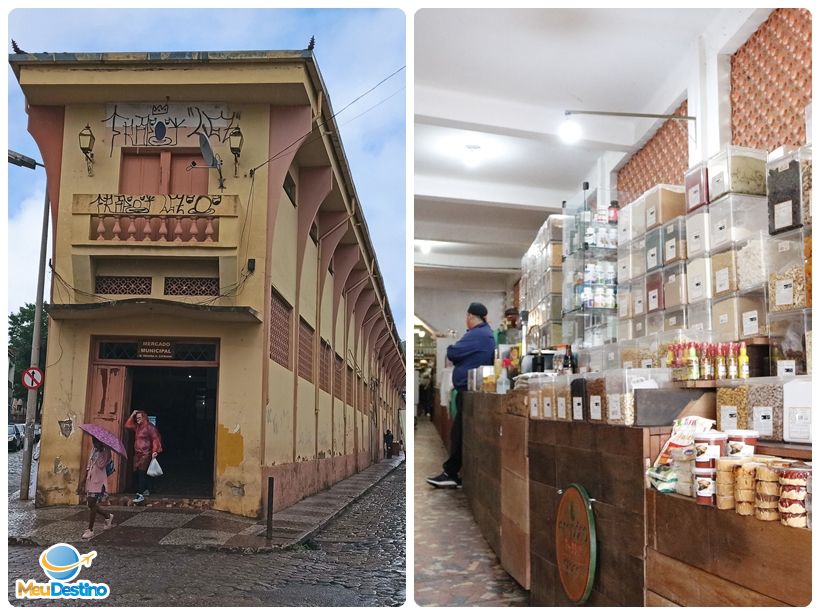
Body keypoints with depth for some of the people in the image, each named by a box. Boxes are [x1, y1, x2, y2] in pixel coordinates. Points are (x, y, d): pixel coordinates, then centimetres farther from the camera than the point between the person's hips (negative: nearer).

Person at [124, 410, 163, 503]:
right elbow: (127, 425, 18)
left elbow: (155, 439, -12)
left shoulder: (149, 427, -7)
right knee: (136, 474, 9)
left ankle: (140, 494, -21)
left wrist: (155, 451, -21)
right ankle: (145, 490, 24)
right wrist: (132, 415, 10)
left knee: (142, 473, -15)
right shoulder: (137, 427, 16)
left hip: (146, 454, -8)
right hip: (137, 454, 8)